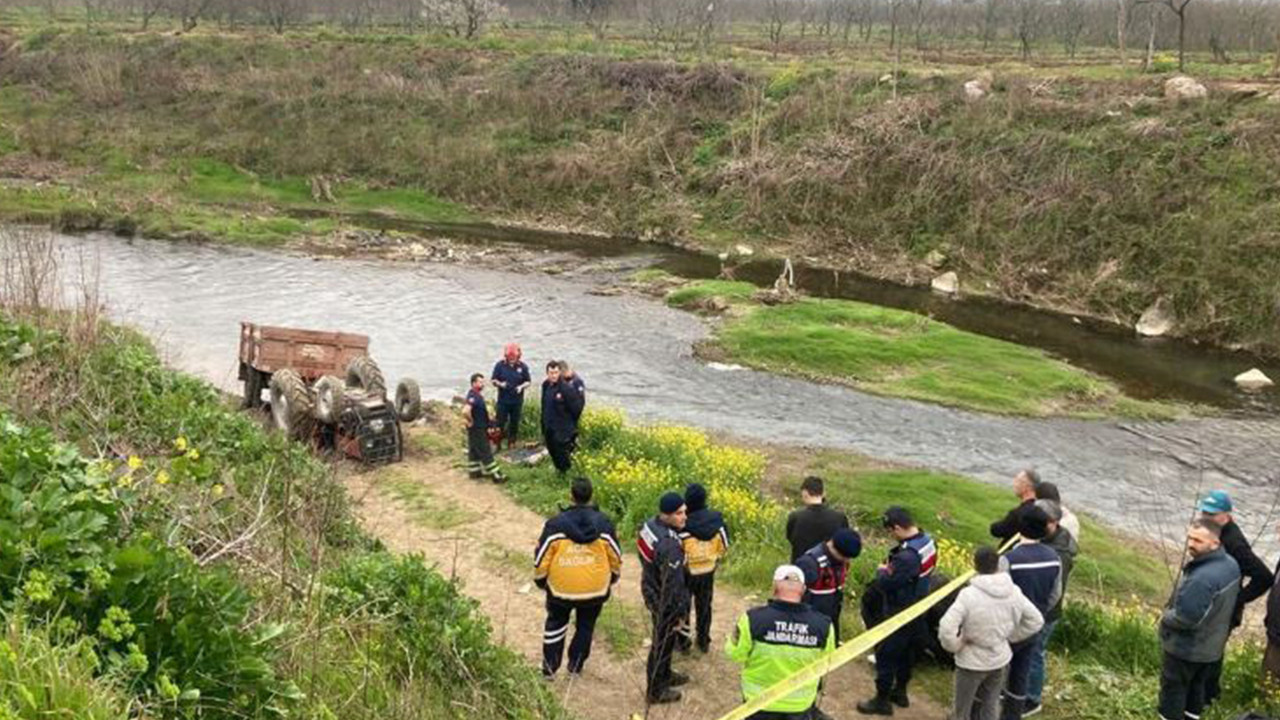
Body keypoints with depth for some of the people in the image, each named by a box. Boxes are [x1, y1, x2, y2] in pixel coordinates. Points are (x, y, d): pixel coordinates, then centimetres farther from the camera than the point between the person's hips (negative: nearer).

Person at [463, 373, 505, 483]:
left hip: (480, 428, 10)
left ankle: (475, 471, 29)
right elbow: (465, 411, -40)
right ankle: (495, 475, 1)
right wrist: (471, 421, -24)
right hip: (477, 429, -10)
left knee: (474, 450, 18)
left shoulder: (477, 395, 6)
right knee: (485, 452, -4)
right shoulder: (473, 397, -26)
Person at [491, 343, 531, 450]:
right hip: (503, 400, -1)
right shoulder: (499, 365, -5)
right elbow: (493, 380, 1)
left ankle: (512, 443, 24)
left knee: (514, 423, 10)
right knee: (500, 423, 0)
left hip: (517, 401, 1)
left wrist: (521, 387, -16)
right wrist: (500, 384, -20)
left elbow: (528, 381, 5)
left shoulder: (522, 366, -2)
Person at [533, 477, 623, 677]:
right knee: (585, 625, 22)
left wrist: (540, 579, 9)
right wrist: (613, 577, 19)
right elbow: (615, 557, 1)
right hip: (595, 589, 1)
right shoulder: (603, 524, -10)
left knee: (556, 623, 21)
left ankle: (549, 666, 26)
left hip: (561, 587, -1)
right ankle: (575, 665, 31)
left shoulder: (556, 525, -15)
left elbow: (541, 557, -8)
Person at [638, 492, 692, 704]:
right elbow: (672, 584, -29)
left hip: (650, 590, 9)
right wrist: (678, 613, -16)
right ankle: (656, 691, 32)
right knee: (663, 644, 12)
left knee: (664, 640, 29)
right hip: (664, 602, -9)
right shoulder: (669, 546, -36)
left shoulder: (649, 525, -7)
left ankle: (664, 674, 51)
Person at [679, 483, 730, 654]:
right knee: (704, 606, 22)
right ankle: (703, 641, 34)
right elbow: (724, 545, 0)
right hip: (708, 572, 4)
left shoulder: (684, 524, -28)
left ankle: (682, 641, 28)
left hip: (687, 573, -4)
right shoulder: (717, 519, -13)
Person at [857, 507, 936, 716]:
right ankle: (900, 691, 39)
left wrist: (882, 571, -8)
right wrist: (891, 568, -2)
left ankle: (882, 700, 17)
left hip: (900, 614, -9)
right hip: (917, 610, 9)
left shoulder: (907, 556, -34)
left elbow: (886, 584, -27)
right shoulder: (928, 542, -4)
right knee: (906, 651, 23)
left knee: (885, 654, 5)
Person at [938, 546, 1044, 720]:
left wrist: (955, 646, -13)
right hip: (1000, 659, 5)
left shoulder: (969, 595, -27)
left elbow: (946, 628, -32)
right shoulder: (1013, 592, -10)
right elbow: (1036, 621, 1)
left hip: (972, 662, -5)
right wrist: (1010, 636, 7)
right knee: (991, 706, 22)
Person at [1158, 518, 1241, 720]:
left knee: (1173, 687, 10)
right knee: (1197, 684, 25)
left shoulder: (1202, 577, -37)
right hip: (1211, 644, 8)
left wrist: (1165, 618, -12)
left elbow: (1185, 618, -33)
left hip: (1186, 647, -8)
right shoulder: (1231, 564, -5)